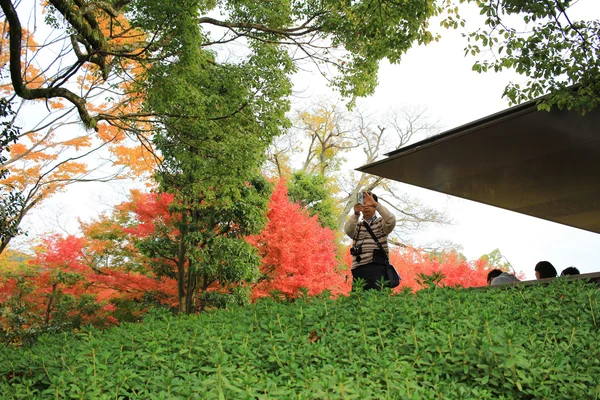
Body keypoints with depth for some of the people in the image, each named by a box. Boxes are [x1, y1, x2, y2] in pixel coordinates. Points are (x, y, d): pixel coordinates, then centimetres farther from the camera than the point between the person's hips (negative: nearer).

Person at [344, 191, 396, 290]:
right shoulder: (357, 225, 20)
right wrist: (356, 214, -22)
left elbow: (391, 221, -10)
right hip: (358, 268, 3)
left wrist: (376, 204, -19)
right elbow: (347, 230, -4)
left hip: (377, 267, -3)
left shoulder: (381, 223, 13)